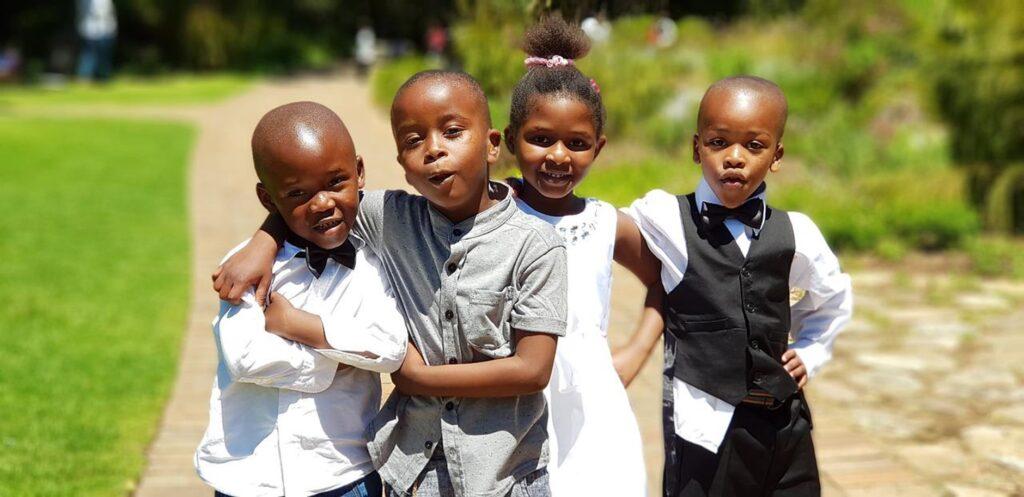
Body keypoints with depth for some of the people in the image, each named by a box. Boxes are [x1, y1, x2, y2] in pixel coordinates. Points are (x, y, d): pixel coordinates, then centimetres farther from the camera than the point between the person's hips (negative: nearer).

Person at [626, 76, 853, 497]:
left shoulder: (795, 233, 5)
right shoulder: (665, 220, -5)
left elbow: (832, 297, 25)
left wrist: (809, 352, 14)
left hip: (785, 426, 4)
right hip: (705, 430, -4)